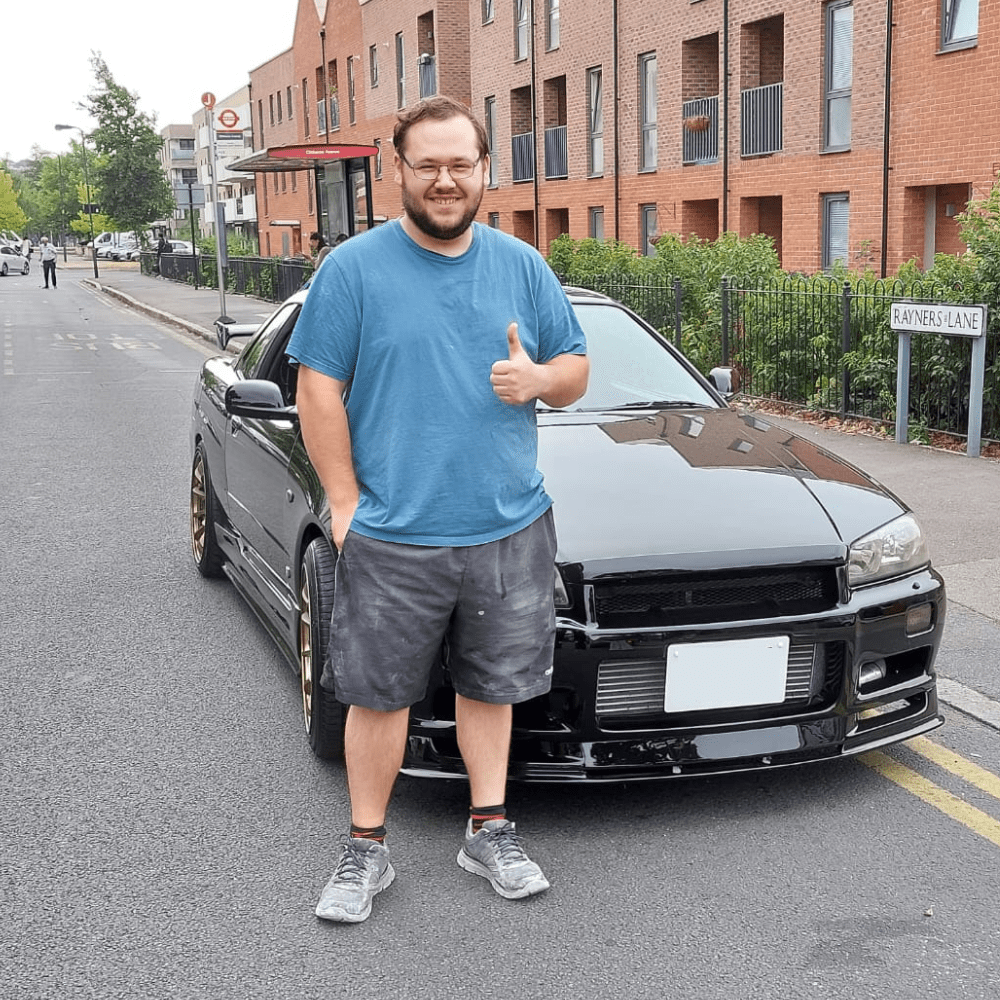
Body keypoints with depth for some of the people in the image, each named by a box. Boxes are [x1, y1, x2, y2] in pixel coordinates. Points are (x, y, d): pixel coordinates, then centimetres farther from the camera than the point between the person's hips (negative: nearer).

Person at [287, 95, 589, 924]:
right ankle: (366, 849, 22)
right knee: (380, 694, 6)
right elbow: (319, 390, -4)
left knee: (493, 684, 14)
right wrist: (346, 502, -9)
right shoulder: (354, 268, -3)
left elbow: (577, 370, 13)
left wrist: (539, 378, -11)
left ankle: (490, 831, 30)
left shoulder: (521, 266, 8)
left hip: (510, 528, 3)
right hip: (392, 537, -3)